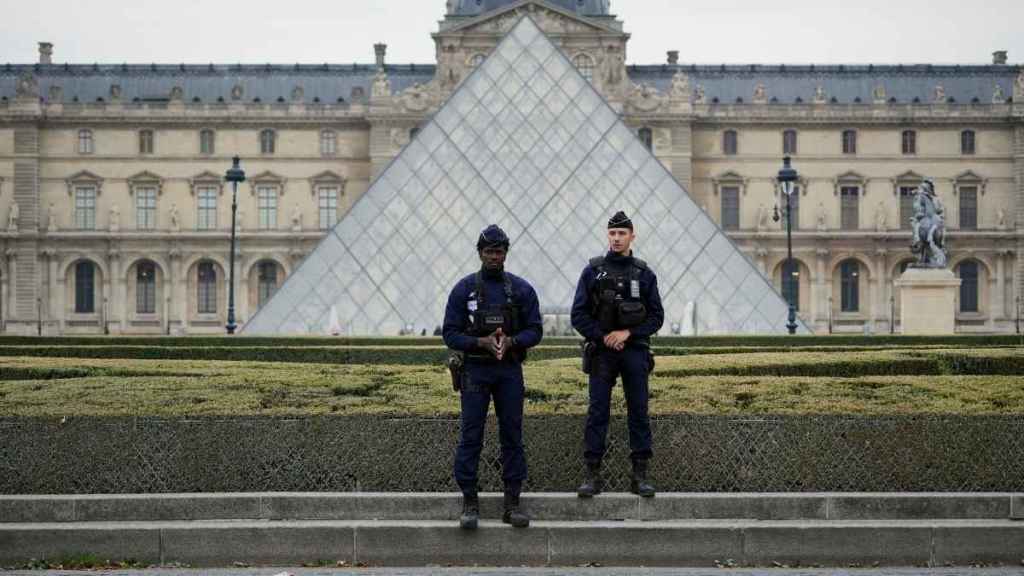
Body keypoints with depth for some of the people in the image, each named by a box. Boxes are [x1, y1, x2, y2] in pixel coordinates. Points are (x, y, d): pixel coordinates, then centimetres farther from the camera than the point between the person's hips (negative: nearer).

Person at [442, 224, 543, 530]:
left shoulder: (522, 289, 3)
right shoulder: (464, 289, -1)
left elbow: (535, 330, 3)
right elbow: (450, 333, -3)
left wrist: (511, 341, -17)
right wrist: (482, 342, -18)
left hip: (510, 371, 2)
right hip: (475, 370, -2)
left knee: (512, 435, 4)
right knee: (470, 437, -2)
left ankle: (512, 502, 10)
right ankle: (470, 502, 4)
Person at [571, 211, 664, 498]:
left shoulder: (644, 273, 5)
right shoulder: (593, 271, 3)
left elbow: (656, 317, 2)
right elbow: (579, 315, 0)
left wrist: (628, 332, -11)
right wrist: (603, 337, -10)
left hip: (635, 352, 1)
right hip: (602, 353, -1)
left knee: (639, 413, 2)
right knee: (597, 413, -2)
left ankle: (640, 475, 7)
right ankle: (593, 475, 2)